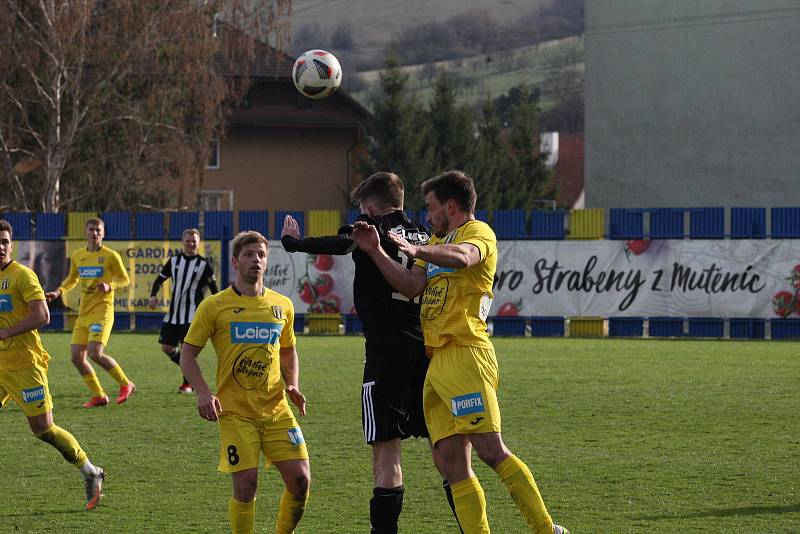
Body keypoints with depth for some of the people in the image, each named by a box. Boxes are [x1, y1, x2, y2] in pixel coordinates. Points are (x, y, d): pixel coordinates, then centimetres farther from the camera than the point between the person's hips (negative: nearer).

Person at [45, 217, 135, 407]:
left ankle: (126, 384, 0)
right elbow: (72, 279, 25)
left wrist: (109, 286, -18)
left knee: (95, 353, -20)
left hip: (102, 310, -7)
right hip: (83, 312, 7)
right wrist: (58, 292, 10)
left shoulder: (111, 256, -5)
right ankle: (98, 395, 11)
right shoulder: (77, 256, 11)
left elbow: (125, 279, 1)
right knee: (76, 356, 0)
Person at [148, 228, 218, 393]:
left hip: (191, 316, -5)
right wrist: (153, 295, -6)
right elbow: (159, 279, 13)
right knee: (167, 347, 4)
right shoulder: (174, 261, 7)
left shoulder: (204, 265, -3)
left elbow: (214, 289, 2)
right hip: (173, 314, 5)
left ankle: (188, 383, 5)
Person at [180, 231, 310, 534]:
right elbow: (188, 353, 2)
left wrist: (292, 386, 6)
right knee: (245, 485, -10)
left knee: (300, 480, -5)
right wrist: (203, 392, -13)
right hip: (235, 412, -3)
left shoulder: (282, 306, 11)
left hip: (276, 409, 4)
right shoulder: (214, 306, 0)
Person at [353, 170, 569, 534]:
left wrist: (416, 250, -20)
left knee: (490, 449, -17)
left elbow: (461, 257, -23)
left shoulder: (477, 231, 1)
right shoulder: (438, 242, 29)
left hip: (466, 355, -9)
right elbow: (411, 286, 21)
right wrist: (376, 252, 15)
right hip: (437, 363, 9)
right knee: (450, 461, 0)